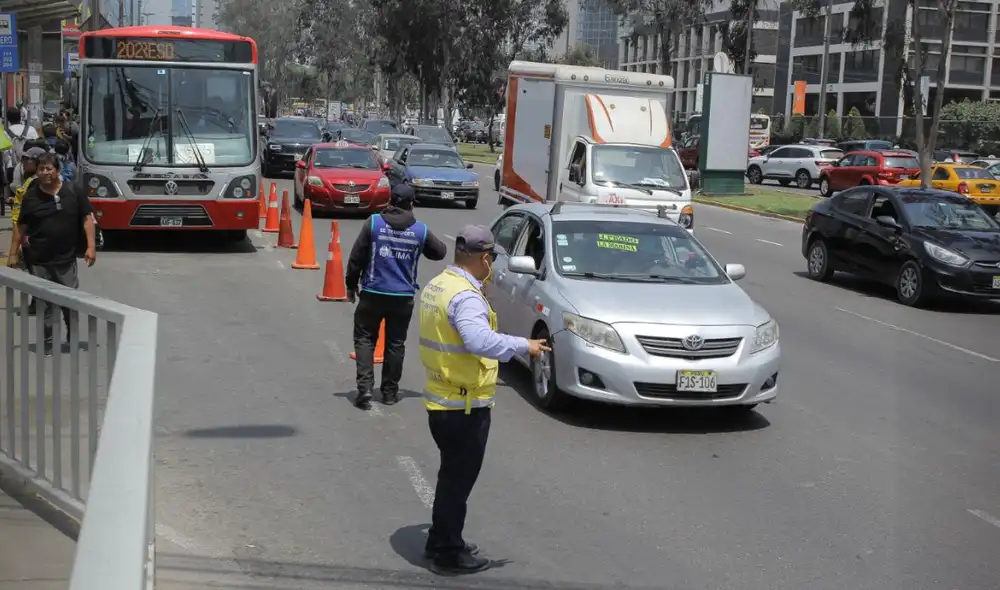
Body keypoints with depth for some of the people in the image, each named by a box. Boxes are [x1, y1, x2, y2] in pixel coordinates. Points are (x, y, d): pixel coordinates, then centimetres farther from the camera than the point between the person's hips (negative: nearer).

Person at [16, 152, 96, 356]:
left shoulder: (72, 192, -4)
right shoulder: (31, 196, -1)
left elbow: (87, 217, -1)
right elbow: (22, 224, 13)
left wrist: (91, 246, -5)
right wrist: (26, 240, 1)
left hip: (66, 259, 0)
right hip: (40, 261, 0)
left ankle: (73, 339, 29)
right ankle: (47, 342, 15)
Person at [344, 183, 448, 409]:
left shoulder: (374, 222, -6)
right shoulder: (421, 230, -1)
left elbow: (356, 257, -5)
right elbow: (440, 252, 13)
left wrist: (351, 284, 7)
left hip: (373, 293, -2)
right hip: (403, 297, 2)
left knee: (365, 339, 8)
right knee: (395, 343, 13)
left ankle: (365, 388, -6)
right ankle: (390, 391, 19)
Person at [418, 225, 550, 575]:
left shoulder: (436, 286, 8)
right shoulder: (466, 297, -23)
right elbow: (479, 340, -39)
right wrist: (523, 346, -29)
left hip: (440, 399, 9)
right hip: (465, 406, -9)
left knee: (452, 476, 22)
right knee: (458, 480, 4)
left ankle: (440, 542, 34)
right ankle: (448, 554, 15)